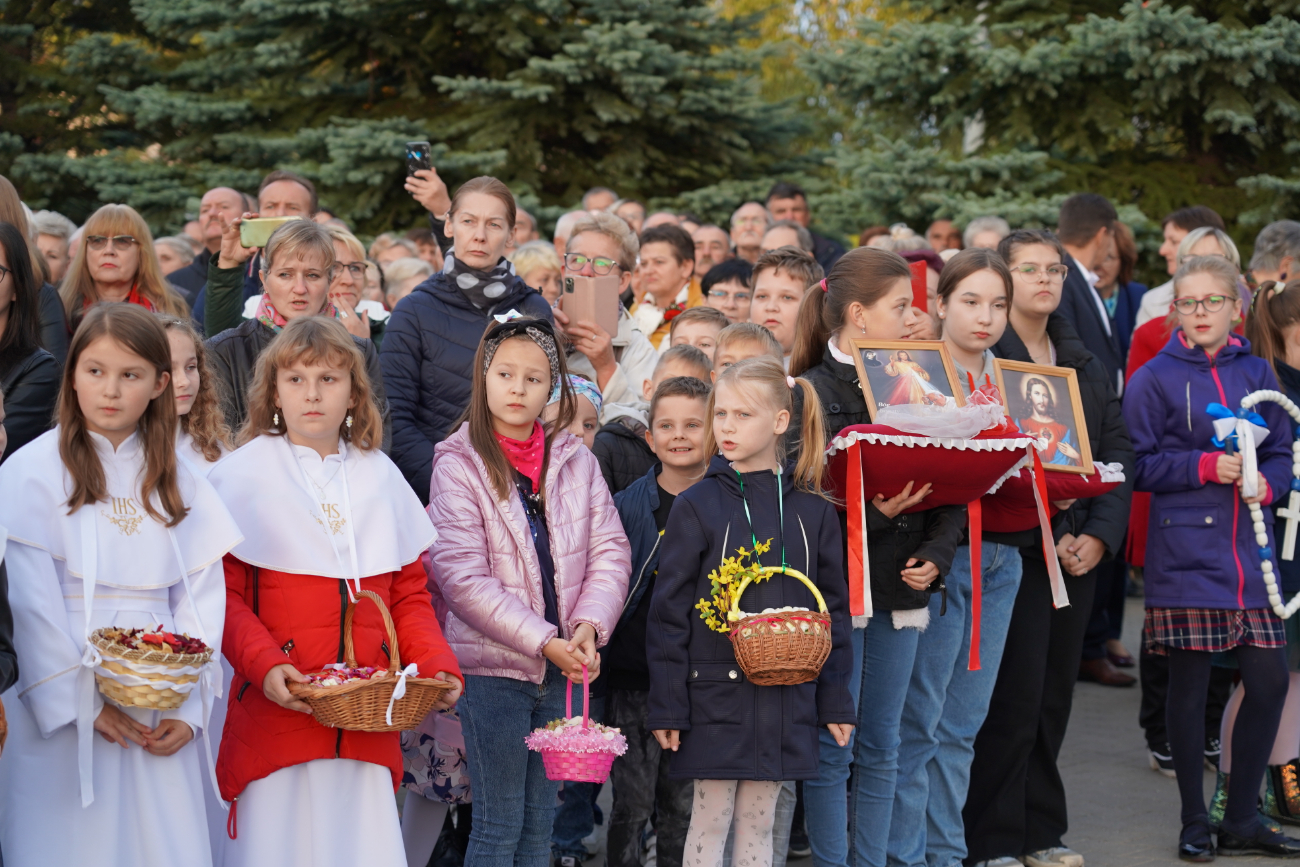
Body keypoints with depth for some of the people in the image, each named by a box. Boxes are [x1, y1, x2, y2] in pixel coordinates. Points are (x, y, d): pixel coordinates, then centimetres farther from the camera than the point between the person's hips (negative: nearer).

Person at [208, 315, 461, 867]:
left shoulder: (380, 476, 14)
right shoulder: (243, 475, 1)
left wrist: (438, 666, -1)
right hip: (276, 715, -3)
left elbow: (409, 593, 15)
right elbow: (222, 593, -5)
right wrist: (264, 665, -20)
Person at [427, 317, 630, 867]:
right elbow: (461, 576, -14)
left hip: (562, 665, 4)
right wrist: (541, 640, -18)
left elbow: (609, 552, 5)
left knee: (539, 822, 12)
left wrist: (589, 624, -13)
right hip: (493, 665, -4)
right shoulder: (459, 465, -7)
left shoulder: (576, 461, 6)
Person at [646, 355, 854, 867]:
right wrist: (666, 707, -7)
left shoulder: (811, 511, 5)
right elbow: (669, 613, -4)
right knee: (710, 822, 3)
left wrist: (835, 701, 8)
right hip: (715, 696, -2)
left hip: (785, 702, 3)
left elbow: (833, 609, 10)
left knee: (759, 824, 11)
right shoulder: (696, 506, -4)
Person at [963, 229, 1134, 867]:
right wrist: (1047, 536, -19)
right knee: (1012, 696, -6)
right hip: (1010, 547, -6)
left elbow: (1117, 449, 11)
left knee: (1054, 694, 10)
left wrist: (1100, 534, -4)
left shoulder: (1084, 364, 15)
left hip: (1079, 549, 6)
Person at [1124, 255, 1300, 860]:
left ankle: (1241, 821, 15)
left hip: (1250, 552, 4)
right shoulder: (1154, 379, -1)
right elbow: (1139, 464, -4)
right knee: (1189, 687, 1)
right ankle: (1194, 822, 14)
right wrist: (1206, 467, -15)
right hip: (1185, 554, -4)